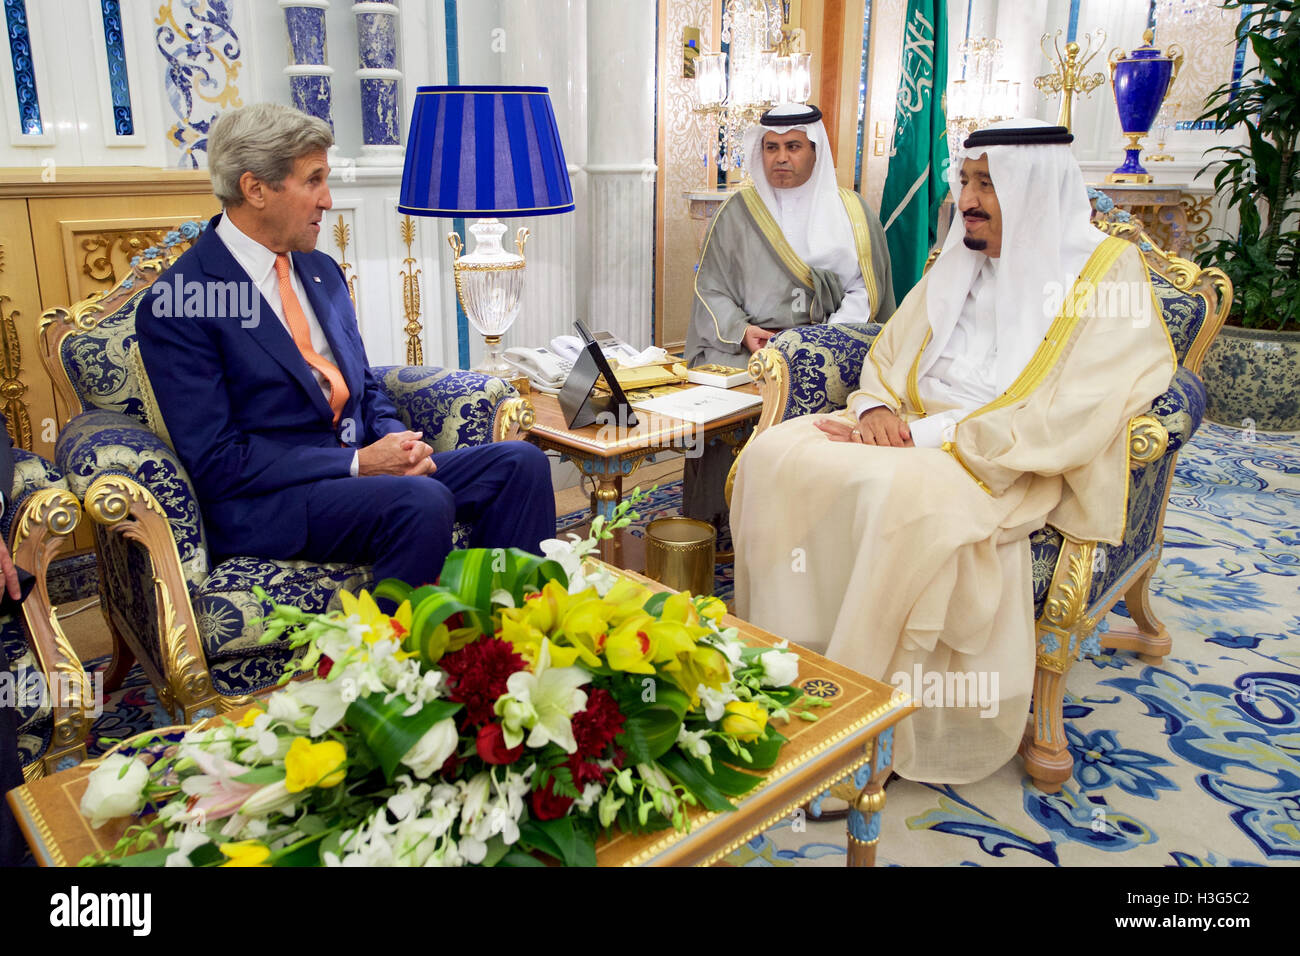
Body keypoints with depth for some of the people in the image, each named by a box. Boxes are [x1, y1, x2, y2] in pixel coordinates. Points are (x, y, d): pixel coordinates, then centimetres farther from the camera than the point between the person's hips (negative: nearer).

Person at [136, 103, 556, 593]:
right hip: (267, 500, -7)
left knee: (521, 462, -10)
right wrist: (358, 462, -18)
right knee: (422, 501, -34)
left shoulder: (322, 270, 15)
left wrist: (397, 441, -3)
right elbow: (216, 462, -13)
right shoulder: (175, 300, -9)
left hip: (360, 465, 7)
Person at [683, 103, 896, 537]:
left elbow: (864, 288, 5)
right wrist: (742, 330, -12)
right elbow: (711, 288, 7)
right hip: (748, 345, 1)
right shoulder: (738, 211, 12)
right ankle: (714, 518, -13)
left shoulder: (852, 213, 12)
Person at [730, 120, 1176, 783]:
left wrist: (928, 436, -19)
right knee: (777, 453, -16)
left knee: (902, 495, -37)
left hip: (1014, 467, -6)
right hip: (915, 435, 7)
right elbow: (889, 352, 18)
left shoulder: (1106, 272, -6)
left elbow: (1069, 424, -16)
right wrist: (879, 408, -7)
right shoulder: (959, 263, 15)